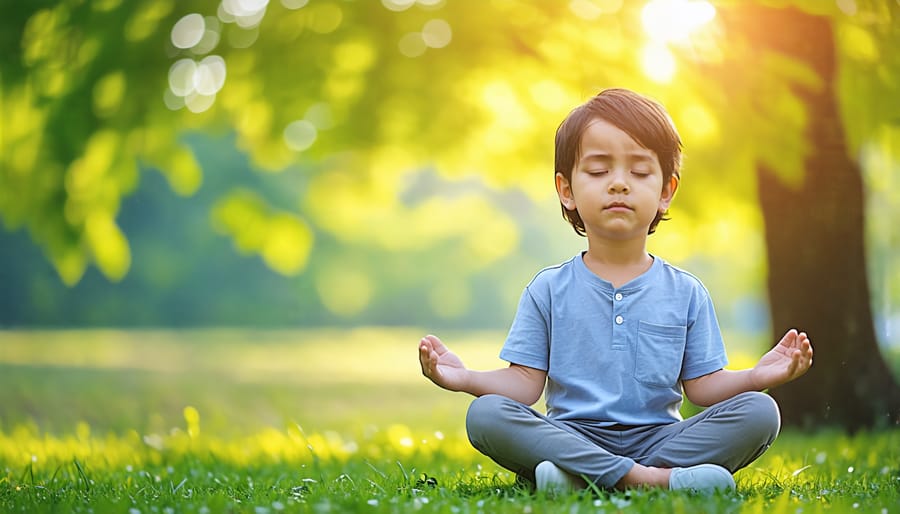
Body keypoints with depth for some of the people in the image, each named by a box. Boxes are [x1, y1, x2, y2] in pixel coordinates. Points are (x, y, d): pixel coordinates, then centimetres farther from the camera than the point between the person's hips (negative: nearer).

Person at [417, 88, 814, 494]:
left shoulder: (686, 293, 11)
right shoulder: (549, 290, 8)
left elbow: (702, 385, 8)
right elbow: (525, 383, 4)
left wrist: (756, 377, -10)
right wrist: (466, 379, -13)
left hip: (658, 437, 1)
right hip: (571, 438, -1)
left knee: (760, 414, -22)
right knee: (484, 414, -28)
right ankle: (648, 478, -38)